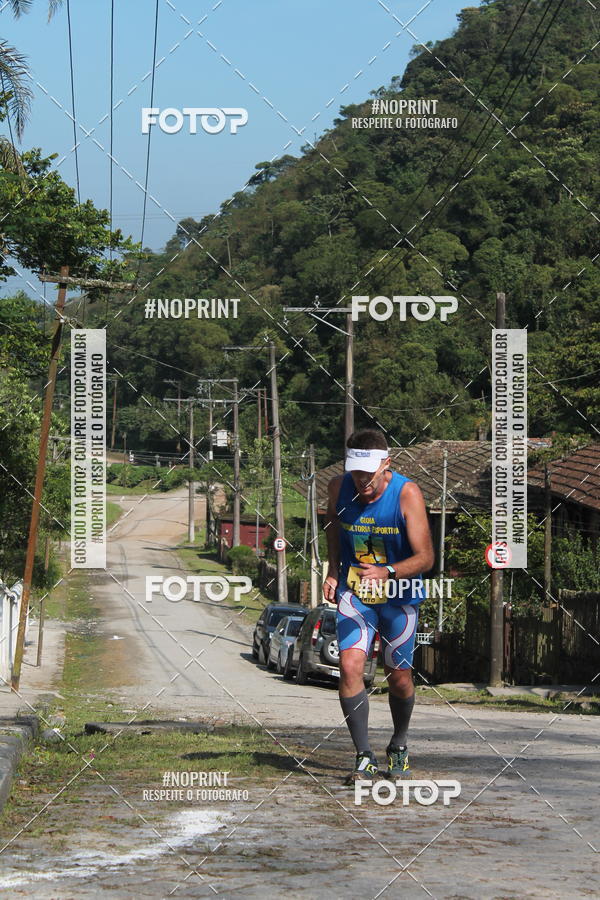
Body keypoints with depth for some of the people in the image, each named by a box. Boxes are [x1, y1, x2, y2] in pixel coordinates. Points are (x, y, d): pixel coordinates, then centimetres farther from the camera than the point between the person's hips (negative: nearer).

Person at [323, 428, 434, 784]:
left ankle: (399, 747, 32)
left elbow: (425, 557, -21)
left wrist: (386, 573, -37)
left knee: (398, 676, 5)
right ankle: (365, 757, -12)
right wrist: (333, 571, 5)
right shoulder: (339, 487, -9)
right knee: (350, 666, -16)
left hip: (399, 595, -2)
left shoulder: (407, 493, -21)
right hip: (354, 592, 2)